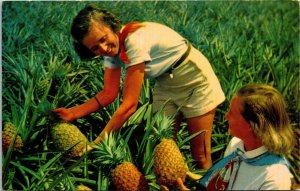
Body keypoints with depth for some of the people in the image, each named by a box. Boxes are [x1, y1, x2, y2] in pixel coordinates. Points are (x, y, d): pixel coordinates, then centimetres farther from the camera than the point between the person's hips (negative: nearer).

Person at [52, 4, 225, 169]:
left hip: (194, 79, -7)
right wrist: (72, 113, -18)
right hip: (165, 84, 7)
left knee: (200, 157, 0)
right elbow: (109, 93, -7)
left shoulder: (134, 40, -34)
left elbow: (130, 105, -33)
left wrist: (97, 143, -31)